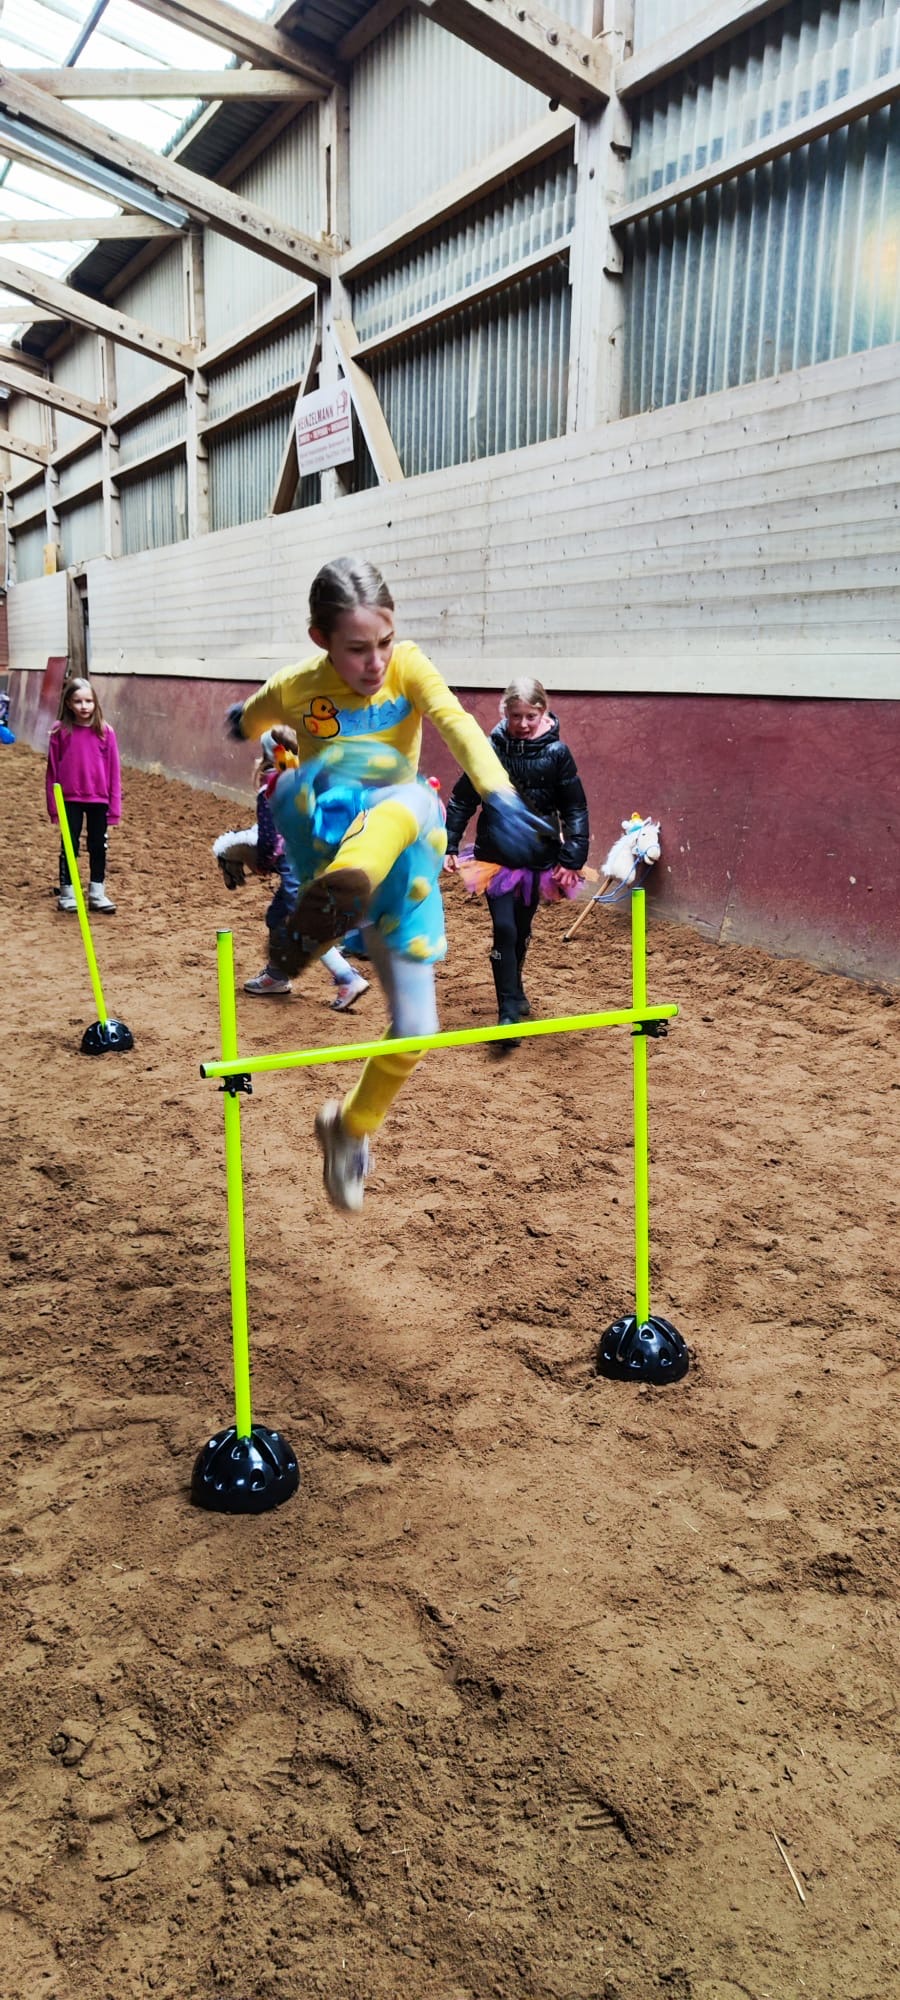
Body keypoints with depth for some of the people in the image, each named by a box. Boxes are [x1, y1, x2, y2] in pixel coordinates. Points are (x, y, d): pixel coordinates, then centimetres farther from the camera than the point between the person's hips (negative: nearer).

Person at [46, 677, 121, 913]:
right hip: (70, 798, -1)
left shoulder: (105, 732, -5)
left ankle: (97, 893, 20)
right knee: (69, 847, 6)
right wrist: (53, 804, -3)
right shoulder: (60, 731, -6)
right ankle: (67, 894, 16)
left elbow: (114, 771, -2)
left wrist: (114, 806, -3)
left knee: (98, 847, 9)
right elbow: (53, 770, -2)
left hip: (99, 799, 1)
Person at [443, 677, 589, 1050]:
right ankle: (508, 1012, -9)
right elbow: (462, 799, 1)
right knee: (504, 929, -12)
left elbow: (575, 809, -2)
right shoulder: (490, 749, -7)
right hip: (496, 854, -1)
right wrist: (449, 845, -3)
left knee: (521, 929, 17)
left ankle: (513, 990, 40)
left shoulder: (557, 753, -7)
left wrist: (572, 859, -8)